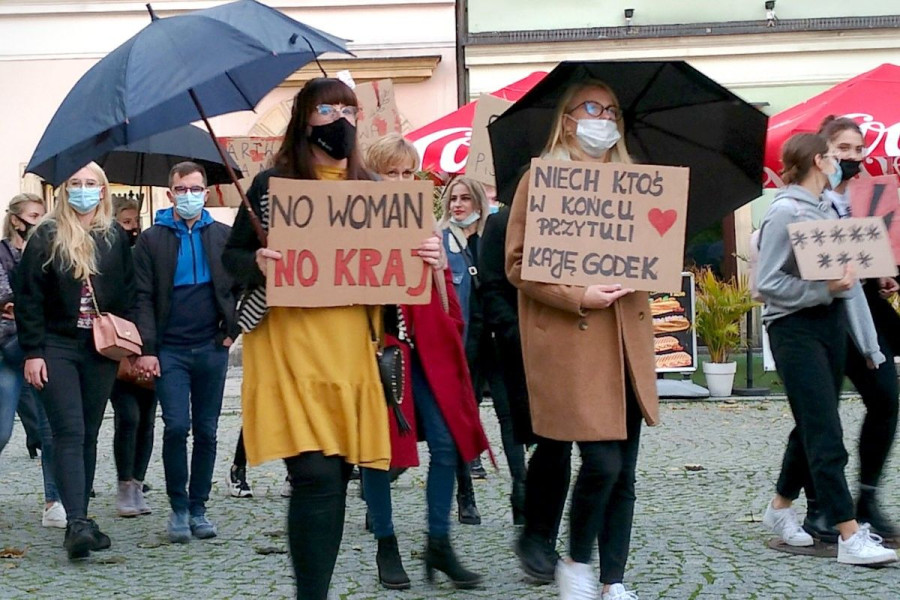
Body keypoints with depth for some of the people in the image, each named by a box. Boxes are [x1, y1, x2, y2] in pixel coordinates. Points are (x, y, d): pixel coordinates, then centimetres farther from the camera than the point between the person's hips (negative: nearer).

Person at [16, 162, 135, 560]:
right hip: (57, 348, -3)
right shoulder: (46, 237, 1)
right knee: (69, 434, -11)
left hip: (101, 350, 3)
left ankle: (78, 522, 14)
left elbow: (129, 295, 10)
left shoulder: (115, 237, 8)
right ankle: (77, 522, -19)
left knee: (88, 435, 8)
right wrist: (32, 352, -8)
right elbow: (28, 299, -1)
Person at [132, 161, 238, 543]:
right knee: (176, 426, -10)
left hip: (212, 349, 2)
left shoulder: (224, 236, 8)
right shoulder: (152, 240, 3)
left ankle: (198, 507, 16)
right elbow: (143, 298, -1)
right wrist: (146, 349, -9)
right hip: (170, 350, -2)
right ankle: (178, 509, 3)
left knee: (206, 431, 6)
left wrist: (232, 329, 2)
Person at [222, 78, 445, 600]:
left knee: (338, 477, 7)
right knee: (317, 475, -14)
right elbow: (233, 254, 3)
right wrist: (258, 265, -19)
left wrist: (429, 257, -5)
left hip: (351, 348, 4)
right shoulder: (272, 184, 1)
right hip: (291, 346, -4)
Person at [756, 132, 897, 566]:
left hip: (831, 322, 8)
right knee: (825, 435, -9)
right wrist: (826, 287, -21)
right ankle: (850, 536, -8)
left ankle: (780, 507, 31)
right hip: (795, 327, -8)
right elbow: (767, 283, -15)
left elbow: (848, 280, 11)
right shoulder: (784, 213, -11)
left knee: (813, 428, 15)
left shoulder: (828, 211, 12)